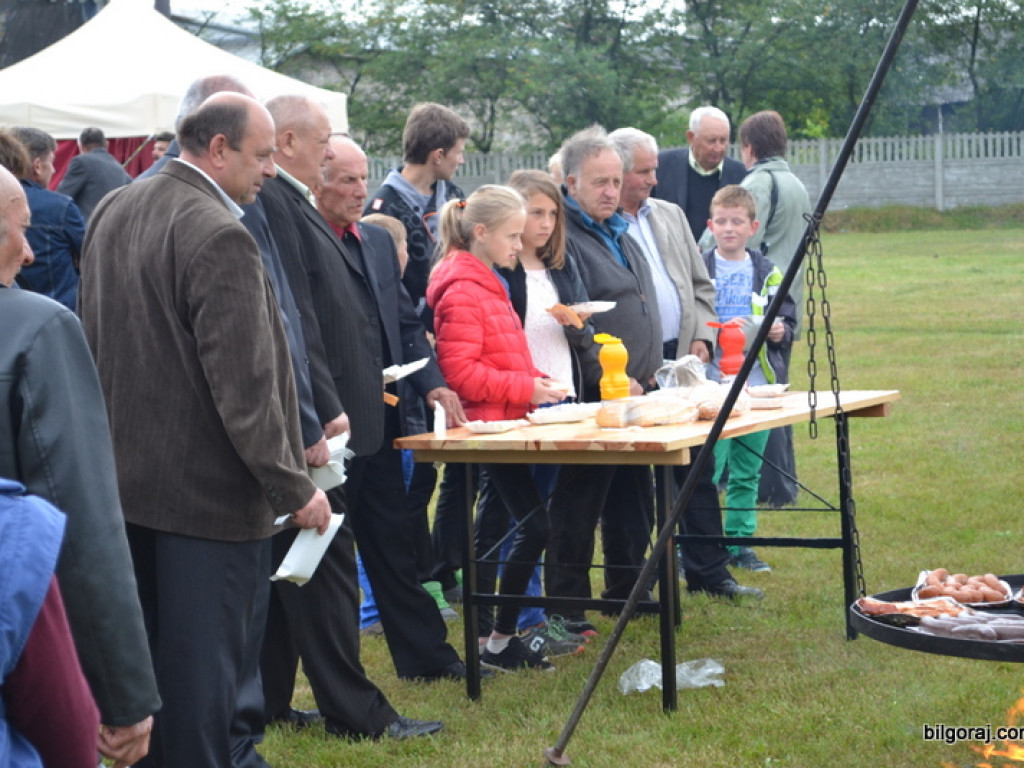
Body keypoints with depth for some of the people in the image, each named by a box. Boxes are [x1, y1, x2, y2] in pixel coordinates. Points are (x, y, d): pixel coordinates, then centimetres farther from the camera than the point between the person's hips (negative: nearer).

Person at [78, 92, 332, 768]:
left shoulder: (111, 213, 7)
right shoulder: (220, 237, -21)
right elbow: (244, 387, -21)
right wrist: (293, 489, -14)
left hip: (126, 478, 9)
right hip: (208, 489, -9)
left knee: (152, 656, 19)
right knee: (208, 667, 1)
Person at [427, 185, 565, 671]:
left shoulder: (485, 283, 17)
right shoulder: (463, 291, -16)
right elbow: (460, 370, -21)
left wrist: (534, 380, 9)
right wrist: (525, 388, -18)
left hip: (498, 423, 11)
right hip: (488, 423, -11)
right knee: (535, 524, -12)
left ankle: (485, 636, 20)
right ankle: (500, 642, -5)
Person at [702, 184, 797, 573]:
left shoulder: (766, 273, 10)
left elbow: (787, 318, 14)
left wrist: (780, 331, -6)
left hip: (758, 384, 4)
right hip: (711, 387, -4)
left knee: (747, 472, 10)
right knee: (706, 470, -8)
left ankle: (739, 542, 19)